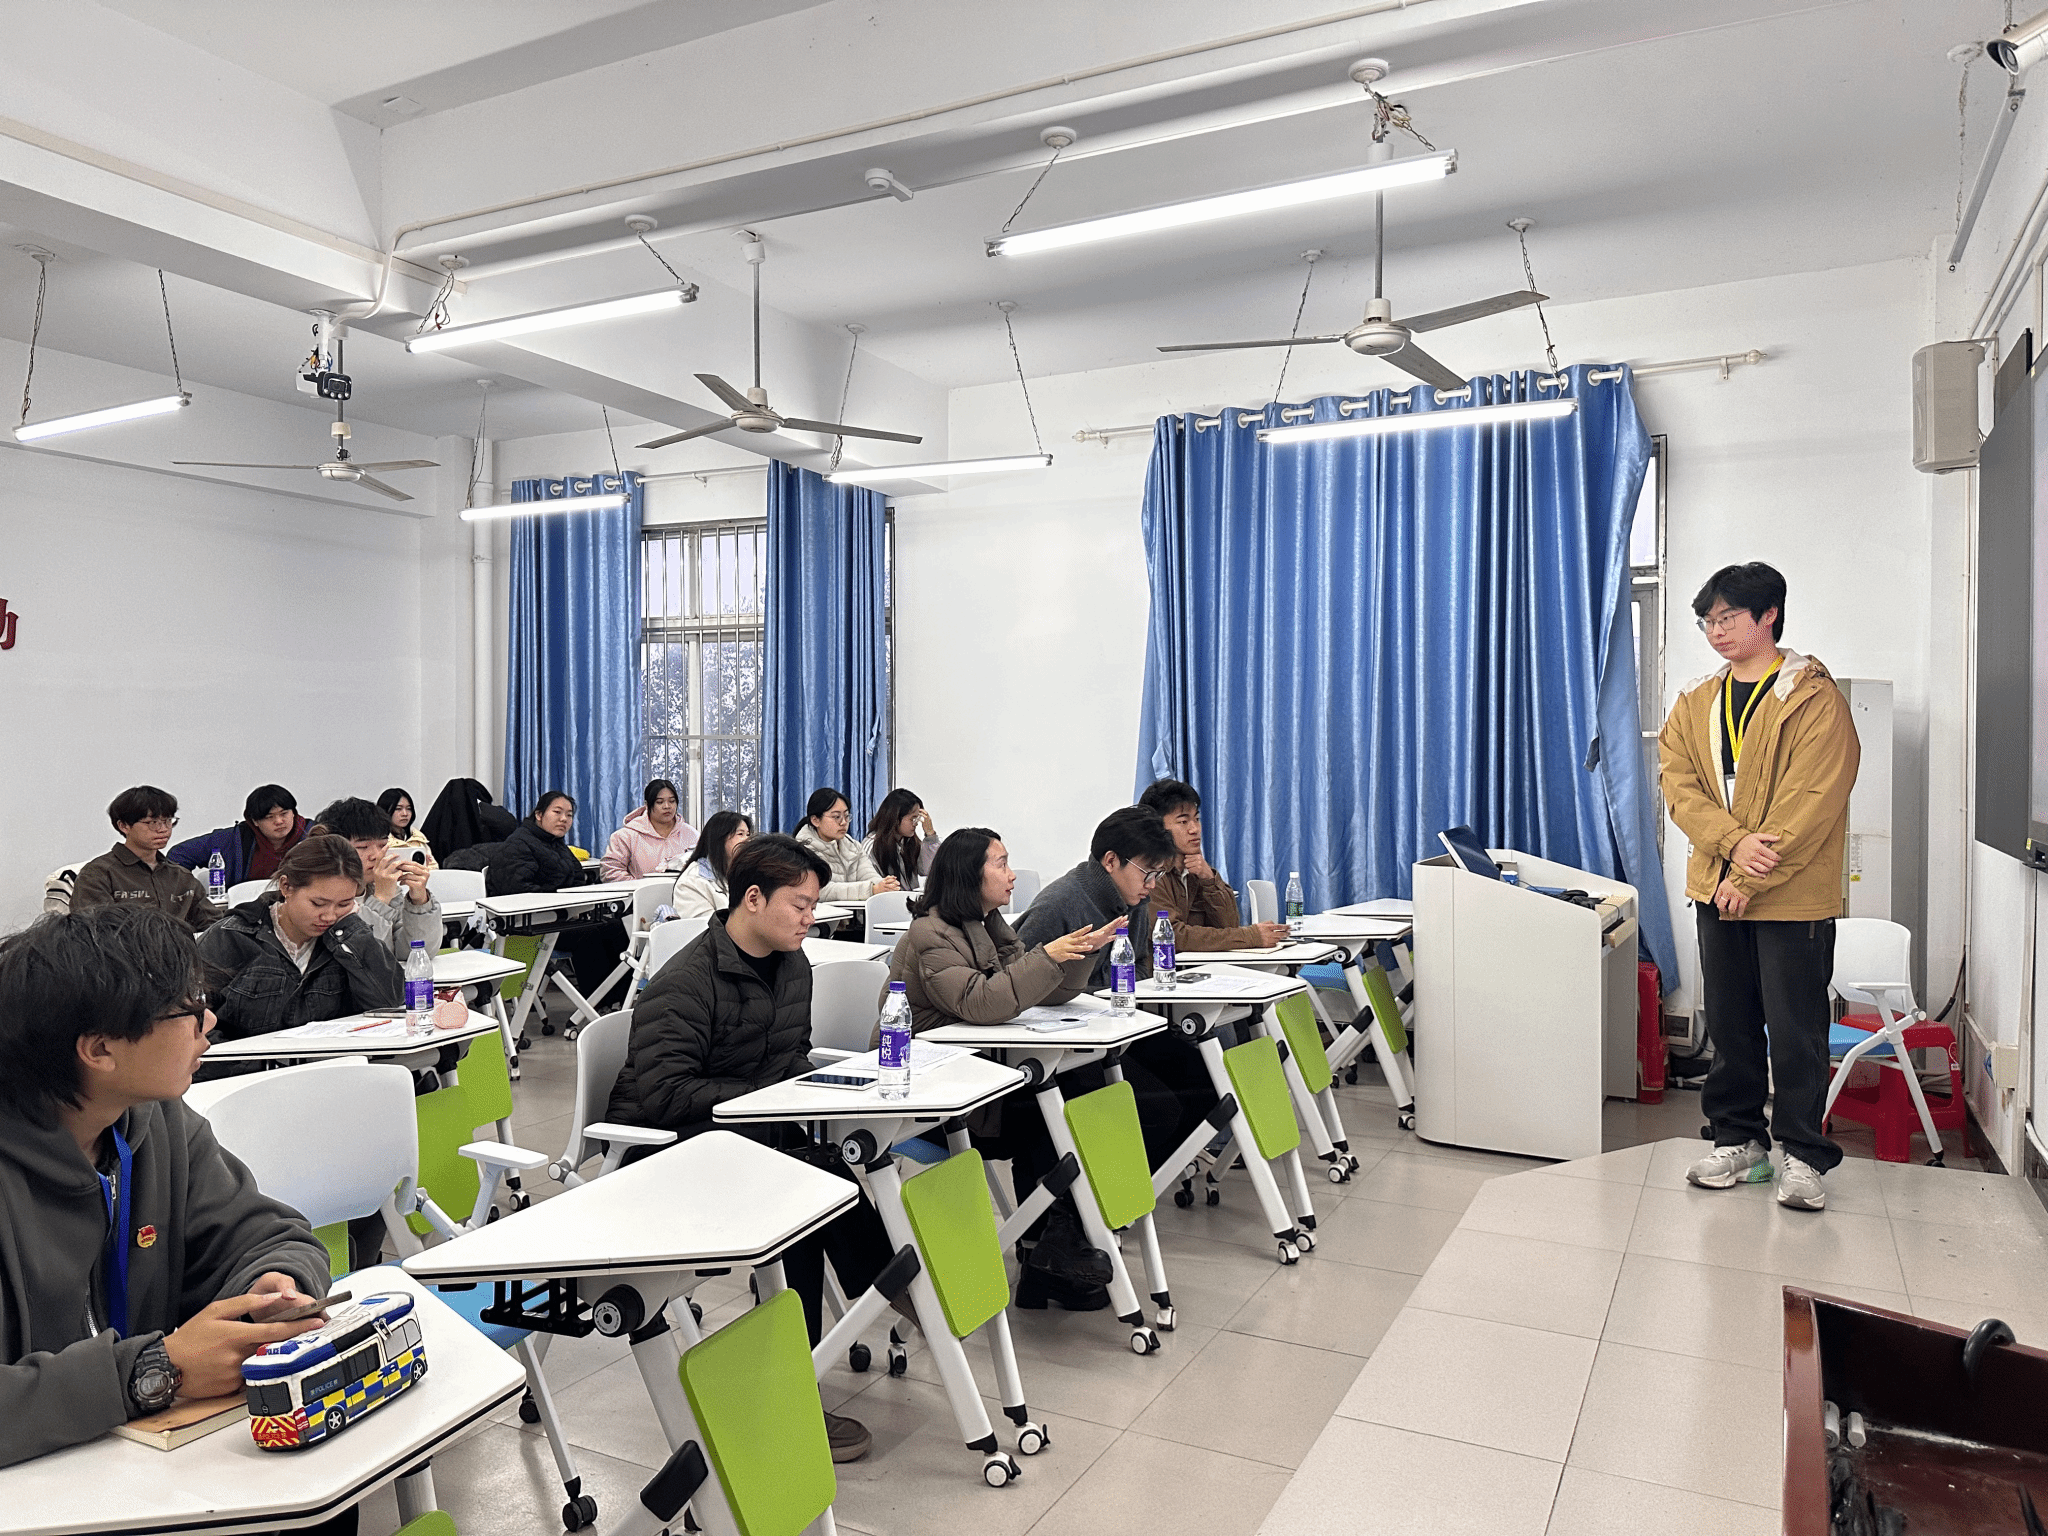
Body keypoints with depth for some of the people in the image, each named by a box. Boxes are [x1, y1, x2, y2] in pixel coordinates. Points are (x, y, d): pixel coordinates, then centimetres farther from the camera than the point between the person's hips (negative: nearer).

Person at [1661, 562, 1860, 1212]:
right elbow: (1679, 785, 0)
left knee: (1795, 1029, 2)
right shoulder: (1695, 703, 9)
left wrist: (1749, 877, -18)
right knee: (1730, 1024, 13)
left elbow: (1810, 801, -15)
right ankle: (1740, 1141, 26)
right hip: (1717, 889, 5)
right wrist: (1733, 840, -17)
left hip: (1792, 896, -5)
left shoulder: (1814, 699, -8)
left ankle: (1803, 1156, 17)